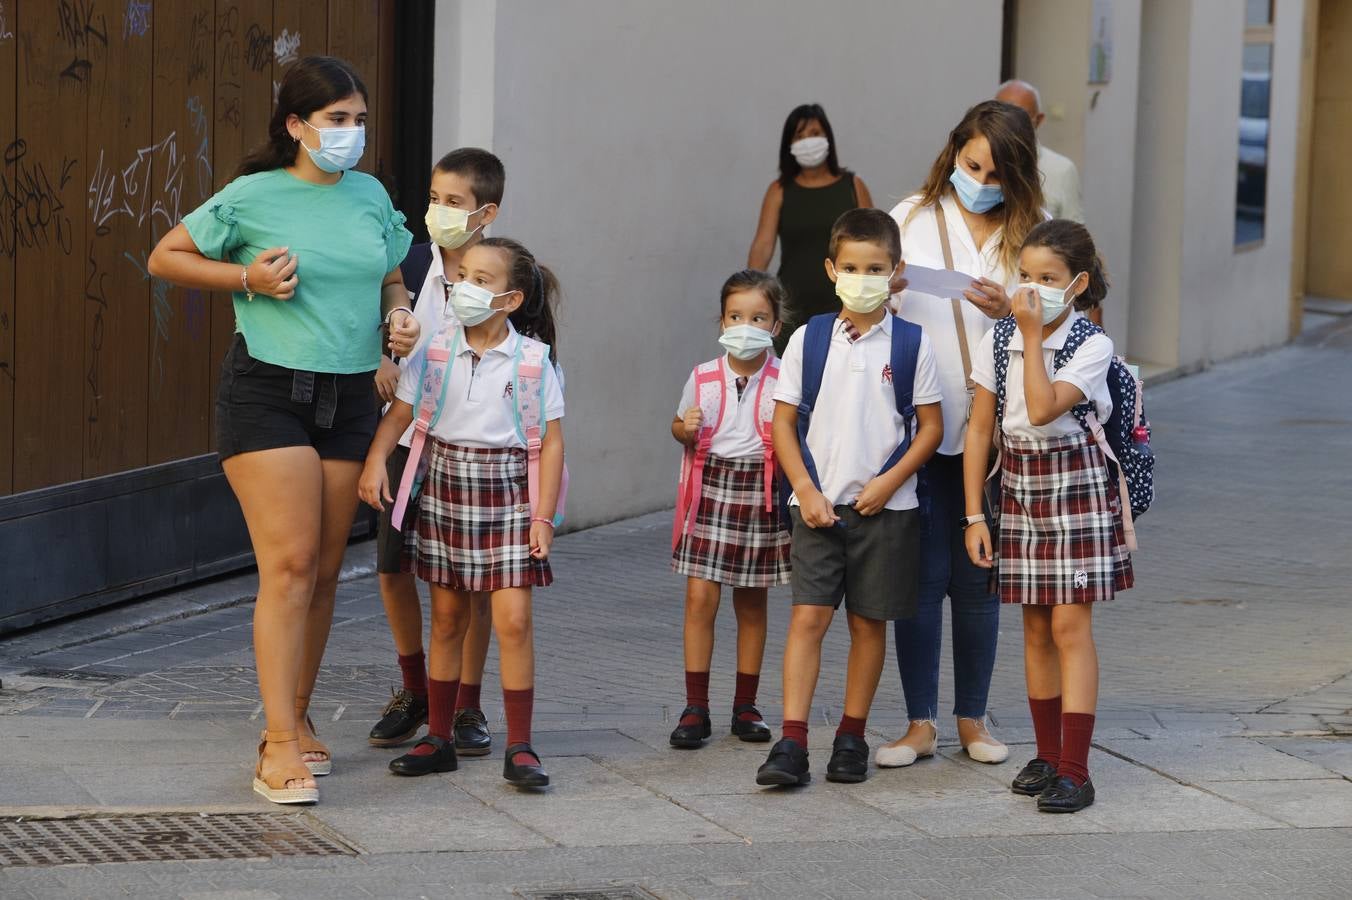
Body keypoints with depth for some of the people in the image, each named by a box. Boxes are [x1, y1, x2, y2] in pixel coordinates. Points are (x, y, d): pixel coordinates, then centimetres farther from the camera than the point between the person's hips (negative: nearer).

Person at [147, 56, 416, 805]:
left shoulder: (370, 196, 8)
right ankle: (279, 749, -13)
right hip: (268, 393, -5)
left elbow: (391, 278, 22)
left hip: (348, 399, 5)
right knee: (289, 564, -13)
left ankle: (295, 720, 23)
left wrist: (399, 316, 0)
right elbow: (165, 258, 2)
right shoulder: (252, 197, -6)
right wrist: (249, 278, -11)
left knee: (325, 572, 9)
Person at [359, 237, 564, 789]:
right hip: (444, 487, 3)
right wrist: (376, 460, -17)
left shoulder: (532, 361, -6)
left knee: (513, 619, -9)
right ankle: (438, 738, 20)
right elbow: (400, 413, 1)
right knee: (447, 619, 10)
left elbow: (550, 443, -4)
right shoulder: (436, 350, 0)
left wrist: (543, 517, -8)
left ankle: (519, 748, -2)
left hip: (507, 494, -3)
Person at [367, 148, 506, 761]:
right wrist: (381, 363, -11)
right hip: (411, 437, 3)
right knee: (393, 567, 6)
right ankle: (414, 691, 24)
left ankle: (466, 705, 13)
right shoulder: (410, 265, -1)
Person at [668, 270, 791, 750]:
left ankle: (745, 706, 19)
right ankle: (696, 707, 0)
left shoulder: (784, 379, -2)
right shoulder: (703, 377, 2)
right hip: (711, 486, 1)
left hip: (760, 489, 0)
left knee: (751, 601, 9)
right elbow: (679, 427, 15)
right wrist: (686, 429, -6)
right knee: (700, 597, -6)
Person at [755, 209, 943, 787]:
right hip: (819, 505, 0)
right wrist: (805, 490, -7)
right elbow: (784, 422, 4)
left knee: (868, 621, 7)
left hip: (886, 507, 0)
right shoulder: (809, 339, 1)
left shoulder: (911, 344, -1)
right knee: (808, 616, -8)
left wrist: (889, 482, -10)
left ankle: (852, 737, 19)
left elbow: (931, 427, 2)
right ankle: (792, 744, -10)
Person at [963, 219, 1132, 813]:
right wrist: (975, 515, -1)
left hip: (1075, 482, -4)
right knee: (1036, 627, 11)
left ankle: (1075, 770, -8)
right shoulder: (998, 340, 0)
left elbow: (1043, 409, -27)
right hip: (1020, 484, 5)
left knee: (1069, 624, -8)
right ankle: (1048, 756, 21)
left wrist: (1033, 336, -22)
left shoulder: (1091, 346, -13)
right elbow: (979, 428, 2)